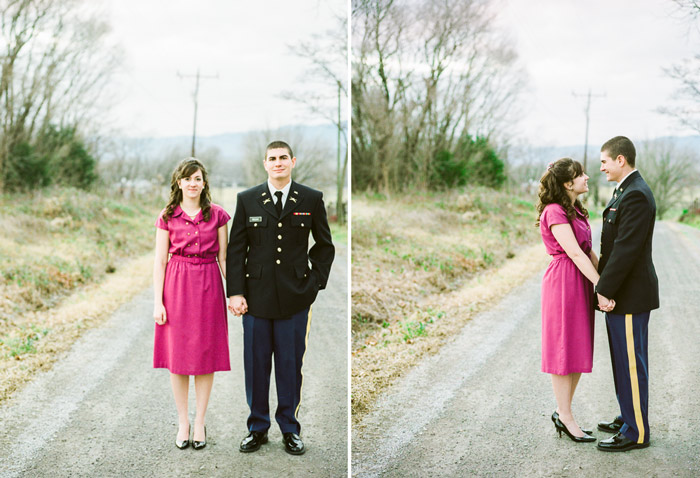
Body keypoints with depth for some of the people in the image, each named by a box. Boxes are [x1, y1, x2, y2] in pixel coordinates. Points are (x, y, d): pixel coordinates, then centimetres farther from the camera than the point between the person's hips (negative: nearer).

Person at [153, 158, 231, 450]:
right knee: (178, 352, 3)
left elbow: (223, 258, 5)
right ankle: (182, 422, 15)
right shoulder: (167, 216, 2)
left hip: (208, 286, 0)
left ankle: (200, 422, 15)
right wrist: (158, 302, -5)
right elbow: (160, 261, 1)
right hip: (176, 285, 0)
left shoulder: (217, 214, 3)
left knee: (206, 352, 3)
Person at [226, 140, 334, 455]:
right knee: (255, 365, 6)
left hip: (295, 298, 0)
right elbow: (235, 249, 4)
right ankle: (257, 429, 20)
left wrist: (315, 282, 2)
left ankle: (290, 429, 19)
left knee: (291, 365, 5)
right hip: (257, 296, 1)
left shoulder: (311, 199, 4)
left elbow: (325, 245, 12)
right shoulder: (247, 200, 5)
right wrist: (235, 292, -3)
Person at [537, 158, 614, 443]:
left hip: (581, 283, 9)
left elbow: (588, 251, 13)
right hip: (563, 283, -9)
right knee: (564, 348, -1)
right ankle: (566, 417, 7)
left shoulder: (576, 211, 16)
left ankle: (563, 412, 21)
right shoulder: (554, 211, -14)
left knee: (579, 351, 12)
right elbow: (575, 253, -19)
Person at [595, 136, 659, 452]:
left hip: (629, 295, -10)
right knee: (623, 362, 19)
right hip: (622, 294, 10)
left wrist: (604, 289, -20)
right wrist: (605, 285, 14)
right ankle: (629, 418, 31)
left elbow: (626, 249, -24)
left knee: (631, 364, -2)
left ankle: (636, 432, 6)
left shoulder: (635, 196, -20)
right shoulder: (627, 191, 14)